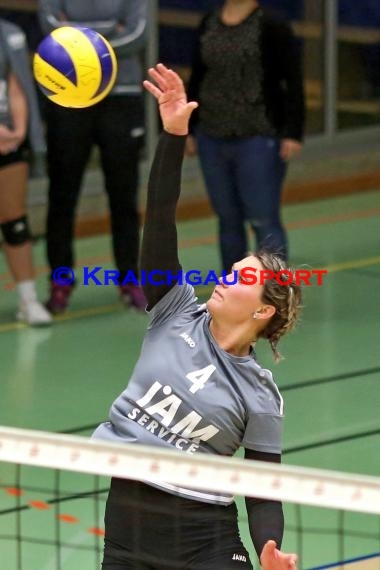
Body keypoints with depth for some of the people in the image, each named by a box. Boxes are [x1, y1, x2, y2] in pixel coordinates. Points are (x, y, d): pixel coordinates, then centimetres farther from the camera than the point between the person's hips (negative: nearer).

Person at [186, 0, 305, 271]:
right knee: (228, 219, 11)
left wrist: (292, 133, -15)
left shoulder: (272, 26, -8)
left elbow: (293, 82, -10)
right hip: (213, 137, 5)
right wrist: (188, 129, 15)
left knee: (263, 219, -6)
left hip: (259, 138, -5)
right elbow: (197, 79, 16)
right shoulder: (209, 23, 8)